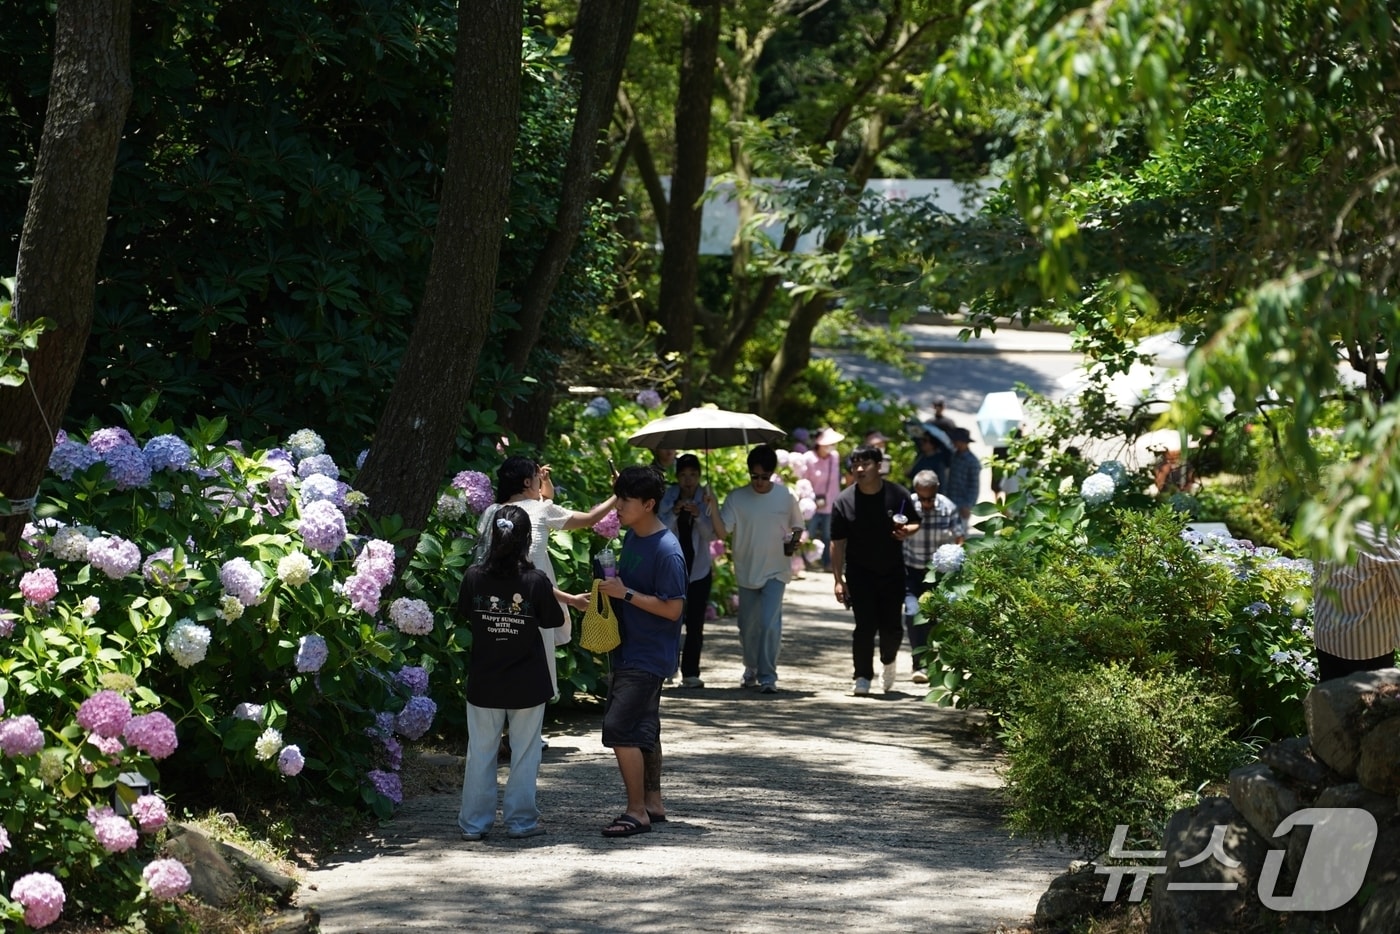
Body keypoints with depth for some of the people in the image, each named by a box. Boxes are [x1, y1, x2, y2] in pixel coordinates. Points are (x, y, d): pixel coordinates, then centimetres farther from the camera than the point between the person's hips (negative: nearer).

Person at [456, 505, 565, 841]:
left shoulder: (474, 577, -9)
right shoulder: (536, 581, -14)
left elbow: (463, 615, 6)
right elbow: (555, 620, -1)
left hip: (484, 683, 2)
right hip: (527, 685, -2)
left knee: (480, 752, 10)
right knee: (525, 753, 9)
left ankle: (474, 822, 13)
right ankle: (520, 820, 12)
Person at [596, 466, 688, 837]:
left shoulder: (666, 551, -20)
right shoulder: (632, 537, 8)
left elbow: (672, 608, -21)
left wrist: (625, 593, -22)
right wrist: (609, 587, 4)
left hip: (648, 655, -10)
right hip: (630, 650, 10)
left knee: (619, 727, -14)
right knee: (643, 729, 16)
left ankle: (637, 811, -7)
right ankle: (653, 803, 26)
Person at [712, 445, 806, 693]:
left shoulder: (785, 497, -2)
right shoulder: (736, 498, -3)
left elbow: (797, 527, 11)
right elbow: (723, 532, -10)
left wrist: (793, 539, -11)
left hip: (776, 571, -2)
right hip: (747, 572, 2)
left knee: (770, 624, -15)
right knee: (748, 627, 12)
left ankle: (768, 677, -10)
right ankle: (751, 670, 33)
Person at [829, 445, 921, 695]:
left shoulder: (897, 495, -4)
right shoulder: (844, 501, -6)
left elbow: (915, 523, 10)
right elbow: (838, 543, -5)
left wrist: (907, 531, -15)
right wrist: (838, 579, -9)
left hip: (892, 572, 1)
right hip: (860, 573, -1)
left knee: (891, 628, 2)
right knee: (865, 627, -8)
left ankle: (888, 662, 32)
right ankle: (863, 677, 3)